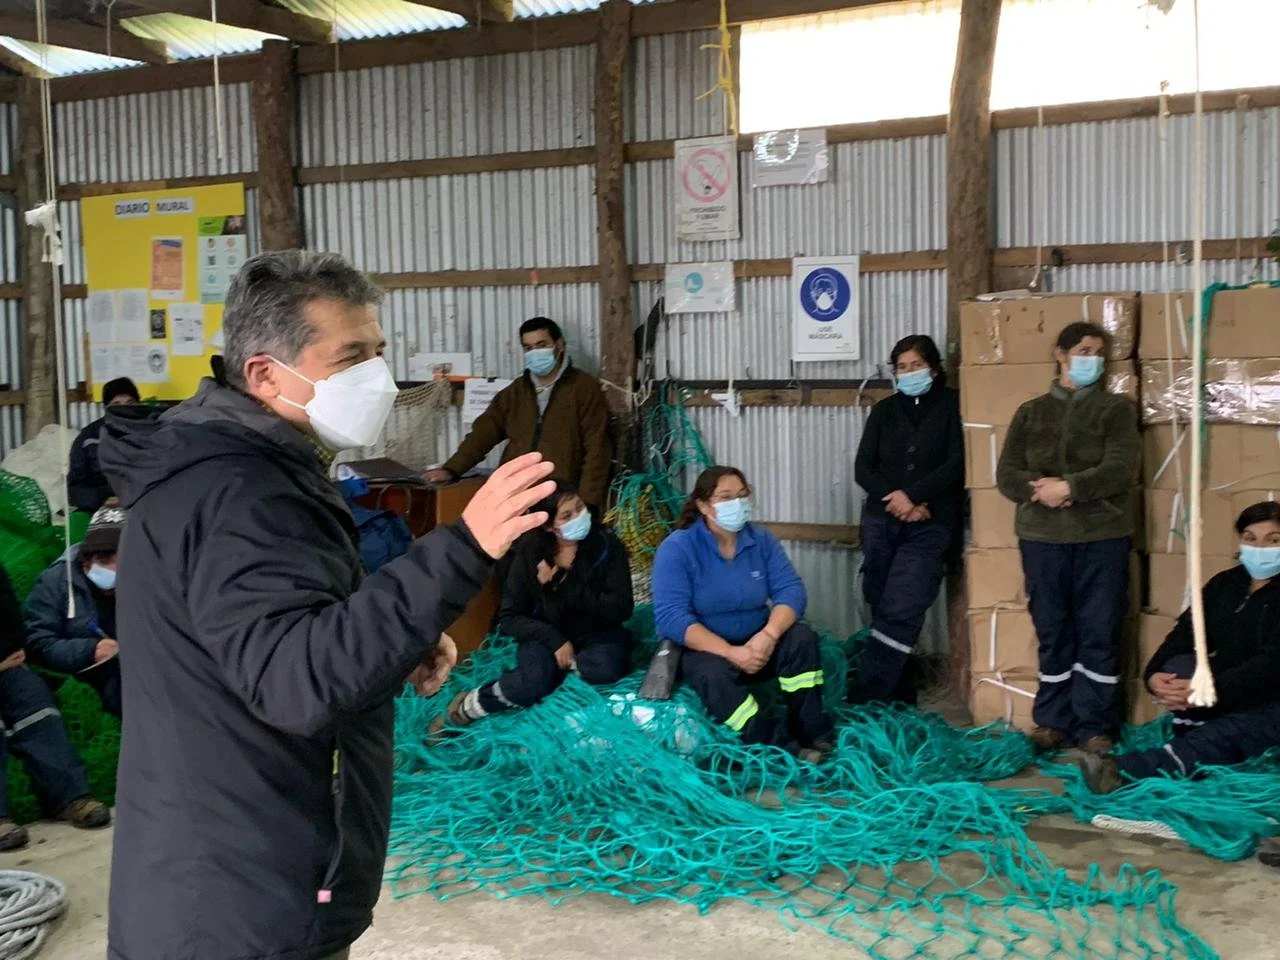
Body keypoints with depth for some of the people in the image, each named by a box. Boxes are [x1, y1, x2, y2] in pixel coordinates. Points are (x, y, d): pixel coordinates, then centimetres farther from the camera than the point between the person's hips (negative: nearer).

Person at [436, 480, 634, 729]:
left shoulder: (606, 544, -10)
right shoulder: (529, 553, -8)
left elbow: (621, 608, -15)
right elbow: (508, 618, -6)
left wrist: (565, 586, -22)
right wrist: (554, 638, -22)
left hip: (596, 633, 0)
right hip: (545, 636, 0)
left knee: (607, 665, -35)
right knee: (537, 679, -34)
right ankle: (468, 707, -13)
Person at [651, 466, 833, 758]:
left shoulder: (762, 540, -1)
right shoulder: (676, 548, -14)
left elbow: (791, 590, -10)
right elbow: (670, 616, -23)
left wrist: (768, 635, -32)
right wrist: (730, 652, -31)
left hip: (756, 643, 4)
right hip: (705, 649, -4)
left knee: (801, 636, -23)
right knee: (712, 673, -36)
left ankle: (811, 734, -21)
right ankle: (781, 750, -39)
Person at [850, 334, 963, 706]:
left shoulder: (952, 405, 3)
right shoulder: (884, 410, 13)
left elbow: (957, 464, -6)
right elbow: (863, 468, 5)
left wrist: (913, 495, -15)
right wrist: (896, 498, -11)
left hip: (930, 526, -4)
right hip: (881, 522, 4)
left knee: (901, 613, -14)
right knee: (883, 611, 3)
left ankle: (862, 701, -14)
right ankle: (899, 701, 13)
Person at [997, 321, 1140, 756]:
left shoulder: (1116, 409, 6)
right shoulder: (1030, 412, 12)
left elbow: (1120, 469, -9)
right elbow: (1006, 474, 4)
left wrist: (1070, 486, -19)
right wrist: (1039, 488, -16)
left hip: (1102, 536, -2)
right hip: (1042, 536, 2)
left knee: (1099, 632, 0)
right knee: (1052, 631, 8)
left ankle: (1095, 726, 8)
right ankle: (1052, 720, 17)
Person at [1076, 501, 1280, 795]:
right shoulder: (1224, 584, 8)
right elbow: (1185, 634, -2)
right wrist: (1153, 675, -23)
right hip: (1227, 698, 6)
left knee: (1222, 736, -36)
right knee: (1177, 668, -21)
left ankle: (1124, 771, -57)